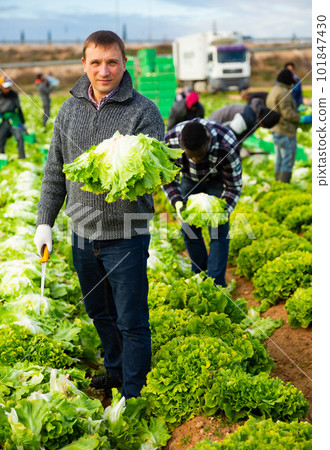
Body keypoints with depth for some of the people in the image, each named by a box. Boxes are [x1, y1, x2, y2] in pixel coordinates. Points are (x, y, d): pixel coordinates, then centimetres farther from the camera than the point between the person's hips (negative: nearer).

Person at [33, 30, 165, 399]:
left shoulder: (143, 111, -11)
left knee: (131, 322, 3)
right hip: (83, 233, 5)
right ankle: (115, 371, 44)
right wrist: (45, 221, 9)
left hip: (126, 236, -5)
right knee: (99, 312, 22)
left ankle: (132, 394, 19)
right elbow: (55, 171, 11)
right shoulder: (70, 109, 4)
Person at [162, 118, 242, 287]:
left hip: (217, 180, -3)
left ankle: (216, 284, -4)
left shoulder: (227, 145, -41)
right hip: (189, 179, 3)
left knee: (218, 231, -11)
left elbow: (234, 186, -27)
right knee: (189, 228, 2)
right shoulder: (170, 140, -35)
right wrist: (177, 202, -34)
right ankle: (199, 275, 22)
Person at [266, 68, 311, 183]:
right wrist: (302, 119, -17)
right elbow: (287, 112, -21)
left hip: (276, 131, 10)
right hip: (286, 132, -10)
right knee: (288, 161, -6)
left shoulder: (273, 91, 15)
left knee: (279, 160, 14)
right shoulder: (283, 93, -16)